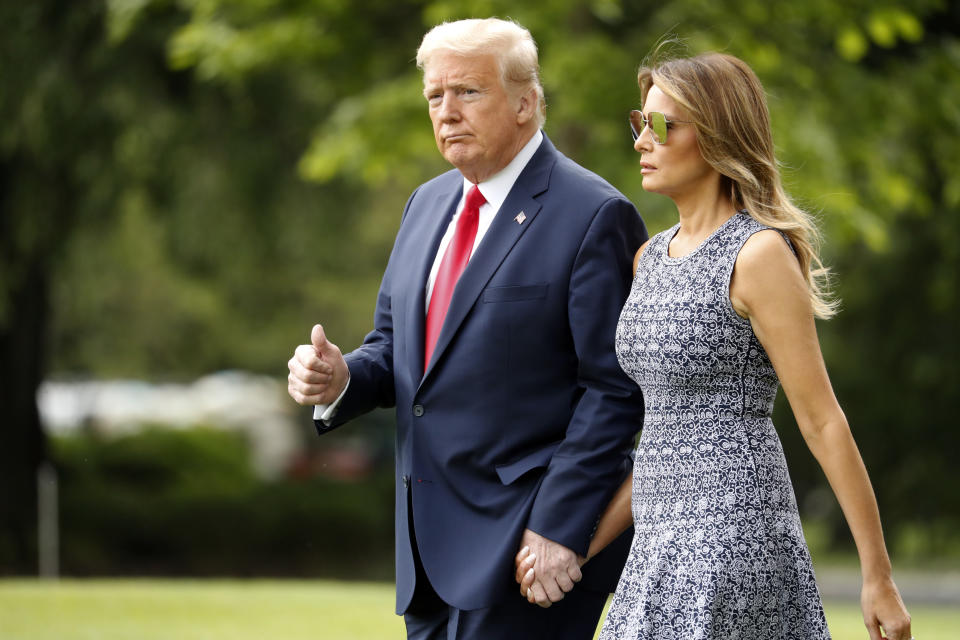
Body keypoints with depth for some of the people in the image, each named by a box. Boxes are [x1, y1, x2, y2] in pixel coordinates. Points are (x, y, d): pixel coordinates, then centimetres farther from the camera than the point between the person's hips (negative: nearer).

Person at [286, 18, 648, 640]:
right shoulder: (428, 203, 15)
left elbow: (614, 390, -13)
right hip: (431, 544, 8)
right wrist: (342, 379, -2)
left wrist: (559, 529, -18)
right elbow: (394, 347, 21)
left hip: (530, 543, -7)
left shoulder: (593, 216, -10)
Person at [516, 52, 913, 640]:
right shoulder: (652, 257, 15)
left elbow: (823, 421, -10)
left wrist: (878, 576, -9)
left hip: (732, 538, -8)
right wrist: (585, 543, 11)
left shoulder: (761, 254, -10)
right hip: (665, 541, 8)